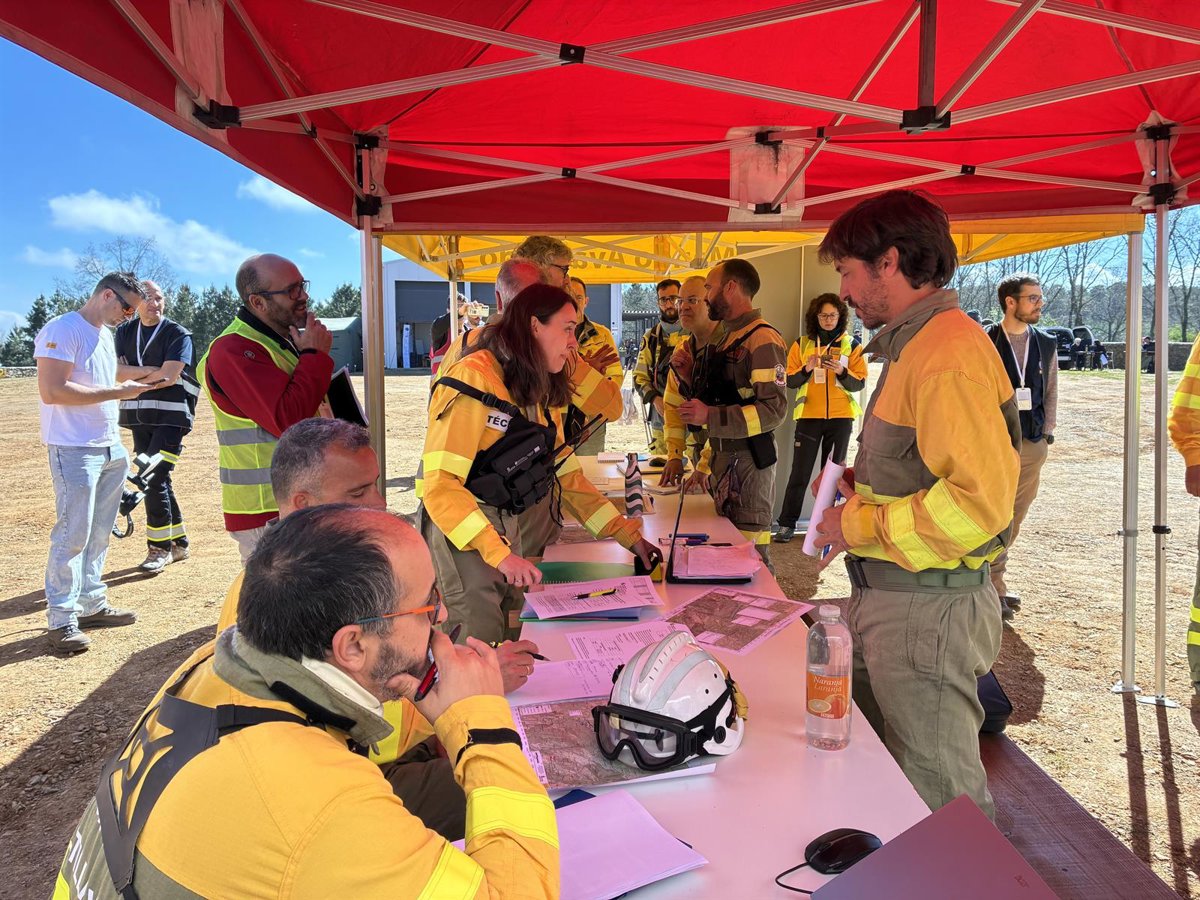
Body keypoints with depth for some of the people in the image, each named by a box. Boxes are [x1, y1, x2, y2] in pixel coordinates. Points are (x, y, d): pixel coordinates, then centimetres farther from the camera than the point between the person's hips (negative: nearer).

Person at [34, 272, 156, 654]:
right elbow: (52, 390, -21)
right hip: (74, 450, -9)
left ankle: (91, 605, 22)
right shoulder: (62, 330, -11)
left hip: (110, 450, 9)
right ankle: (61, 621, 2)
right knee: (72, 534, -6)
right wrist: (116, 391, -18)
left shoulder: (104, 335, 17)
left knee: (99, 533, 13)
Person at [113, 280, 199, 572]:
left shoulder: (178, 334, -3)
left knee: (154, 477, -14)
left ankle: (159, 547, -3)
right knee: (155, 481, 9)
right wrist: (151, 371, -13)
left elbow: (170, 376, -15)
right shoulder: (124, 333, 12)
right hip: (138, 416, 6)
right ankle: (178, 543, 20)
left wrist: (132, 377, -4)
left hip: (171, 415, -6)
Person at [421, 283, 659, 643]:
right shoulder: (474, 378, -17)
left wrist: (626, 533, 4)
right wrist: (498, 553, -29)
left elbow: (566, 476, 11)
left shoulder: (543, 391, 10)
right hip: (462, 532, -8)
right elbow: (441, 483, -22)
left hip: (510, 530, 8)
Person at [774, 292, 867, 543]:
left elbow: (859, 383, -1)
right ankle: (787, 524, 6)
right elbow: (790, 381, 1)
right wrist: (807, 368, -18)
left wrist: (842, 372, -20)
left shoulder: (851, 345, 4)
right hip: (809, 416, 0)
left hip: (841, 417, 1)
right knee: (800, 473, -1)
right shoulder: (801, 344, 4)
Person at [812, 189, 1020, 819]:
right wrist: (861, 481, 10)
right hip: (885, 597, 10)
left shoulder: (947, 355, -19)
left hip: (928, 611, -10)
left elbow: (982, 502, -26)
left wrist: (859, 524, -17)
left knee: (941, 801, 4)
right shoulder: (914, 346, 15)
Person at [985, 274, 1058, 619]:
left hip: (1033, 445, 5)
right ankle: (993, 588, 10)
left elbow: (1051, 392, 13)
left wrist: (1047, 434, 7)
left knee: (1016, 516, 12)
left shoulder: (1047, 344, 9)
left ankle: (993, 580, 27)